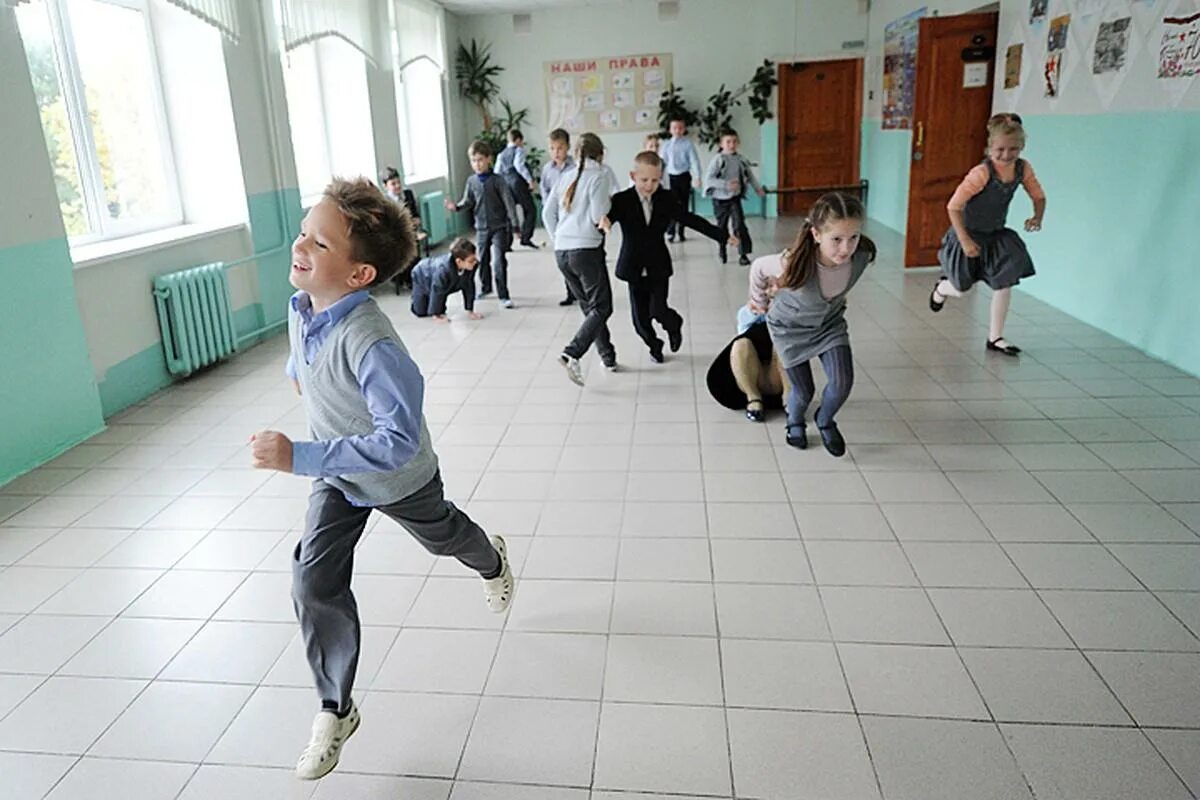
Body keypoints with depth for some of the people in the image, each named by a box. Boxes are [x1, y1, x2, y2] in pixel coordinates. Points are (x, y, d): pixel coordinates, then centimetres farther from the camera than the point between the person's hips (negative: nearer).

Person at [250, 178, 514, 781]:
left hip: (398, 476, -5)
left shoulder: (370, 345, -42)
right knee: (314, 583, -4)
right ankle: (335, 711, 13)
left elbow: (398, 441, -44)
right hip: (338, 475, 6)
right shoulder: (300, 306, -17)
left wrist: (299, 457, -46)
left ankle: (492, 561, 62)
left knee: (442, 535, 25)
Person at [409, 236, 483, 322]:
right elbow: (437, 292, -36)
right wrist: (435, 315, -25)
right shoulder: (443, 270, -48)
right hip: (422, 277, -5)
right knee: (421, 312, -1)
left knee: (441, 311, 6)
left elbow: (469, 286, -18)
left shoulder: (471, 266, -32)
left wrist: (470, 311, -14)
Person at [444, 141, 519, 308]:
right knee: (482, 260, 16)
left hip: (499, 227, -4)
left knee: (500, 261, -9)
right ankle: (485, 288, 36)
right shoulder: (471, 181, 2)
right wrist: (456, 206, -15)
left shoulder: (497, 181, -10)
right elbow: (468, 202, 6)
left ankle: (503, 295, -2)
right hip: (481, 228, 5)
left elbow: (509, 203, -10)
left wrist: (514, 224, -14)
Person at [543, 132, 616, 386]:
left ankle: (608, 357, 23)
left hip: (561, 251, 7)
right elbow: (598, 217, -14)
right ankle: (571, 354, -18)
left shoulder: (566, 177, 13)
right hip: (586, 250, -7)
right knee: (601, 308, 0)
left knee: (589, 307, 17)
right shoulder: (599, 177, -5)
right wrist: (609, 202, 5)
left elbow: (548, 214, 12)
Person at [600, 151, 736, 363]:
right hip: (634, 268, 0)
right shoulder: (622, 200, -10)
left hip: (658, 267, 0)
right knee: (641, 319, 4)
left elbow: (690, 219, 3)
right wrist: (605, 220, -55)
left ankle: (674, 324, 24)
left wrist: (722, 236, 2)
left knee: (658, 310, -12)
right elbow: (610, 214, -28)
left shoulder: (666, 199, -2)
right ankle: (654, 346, 33)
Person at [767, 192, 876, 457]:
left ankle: (824, 420, 27)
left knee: (842, 382, -9)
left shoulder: (862, 256, -30)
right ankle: (794, 422, 42)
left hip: (830, 321, 3)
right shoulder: (795, 263, -39)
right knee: (804, 391, 4)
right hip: (790, 326, -3)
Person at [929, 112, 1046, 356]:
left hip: (997, 235, 5)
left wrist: (1038, 216, -16)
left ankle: (995, 337, 12)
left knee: (1005, 283, -1)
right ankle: (941, 287, 45)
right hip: (970, 234, -5)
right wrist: (964, 241, -25)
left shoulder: (1023, 168, -10)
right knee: (962, 289, 6)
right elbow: (954, 206, -25)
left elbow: (1039, 196, 5)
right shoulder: (982, 173, -28)